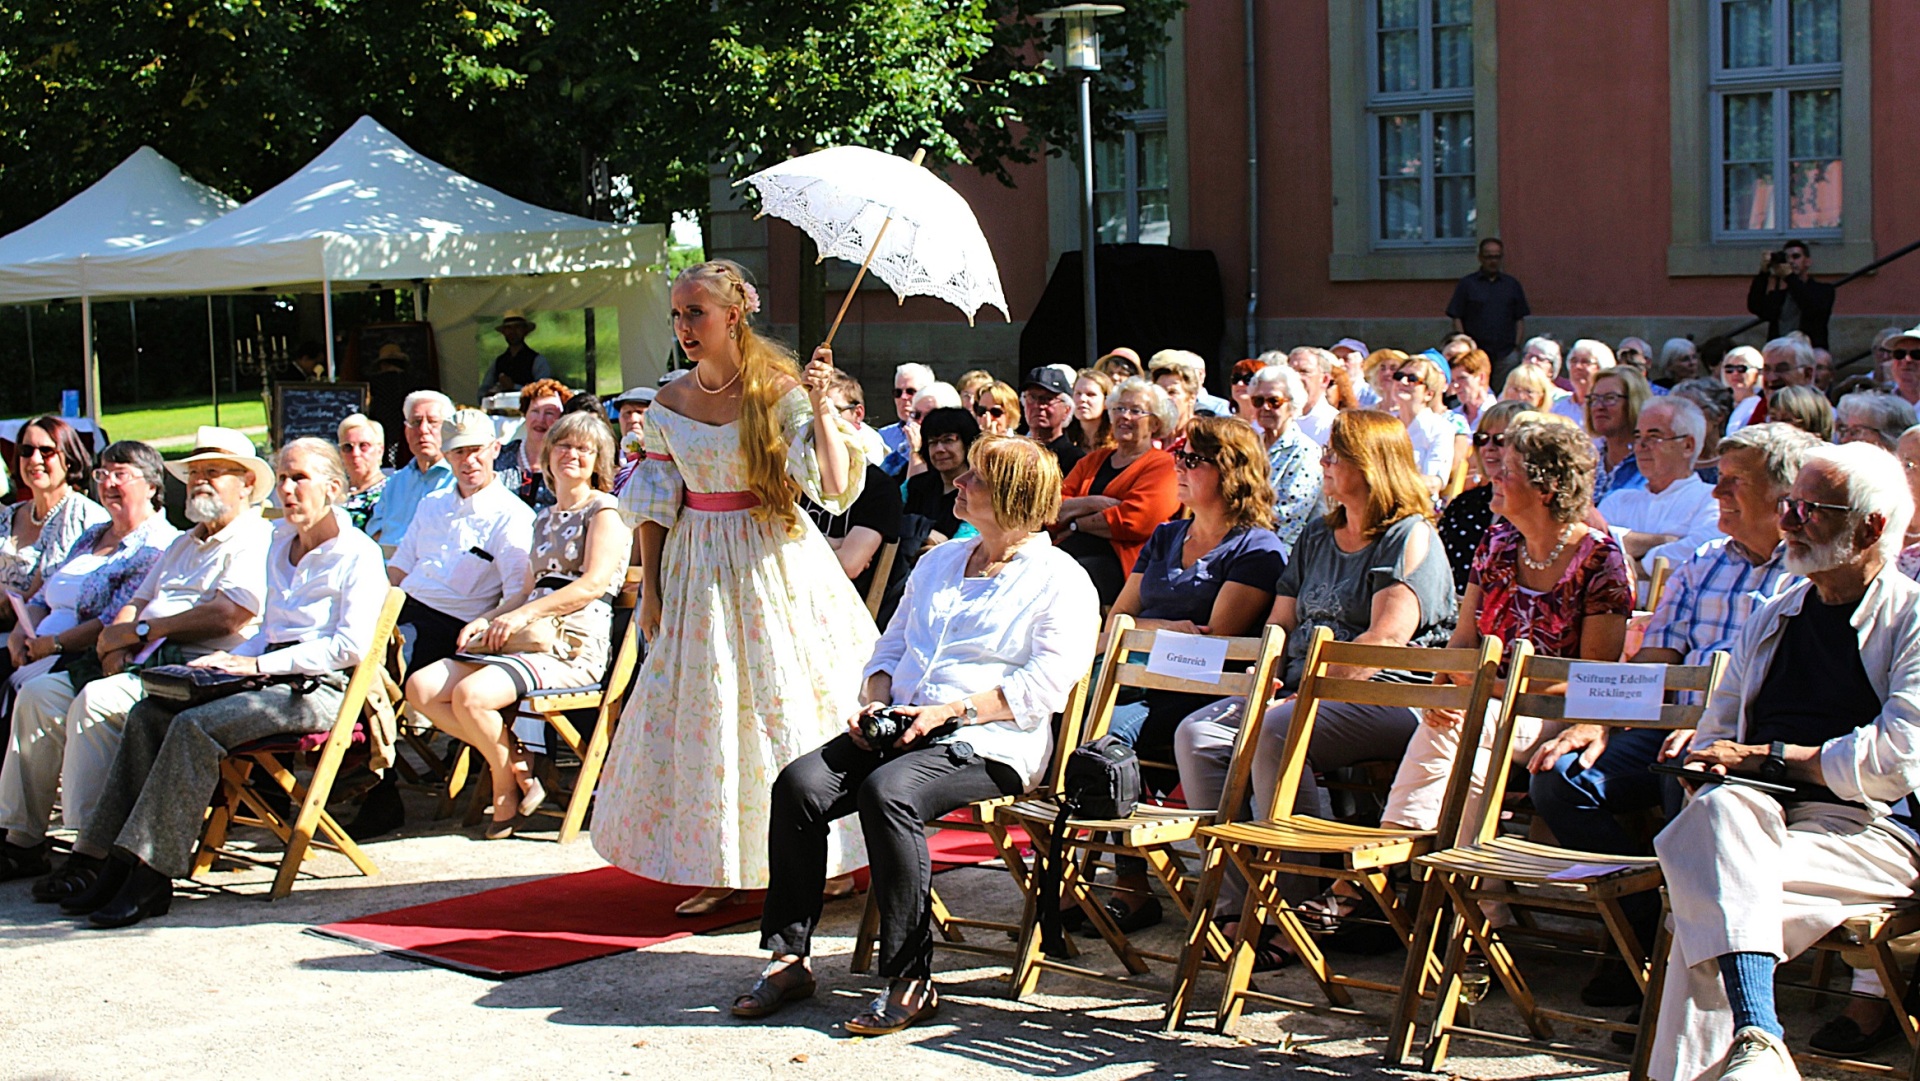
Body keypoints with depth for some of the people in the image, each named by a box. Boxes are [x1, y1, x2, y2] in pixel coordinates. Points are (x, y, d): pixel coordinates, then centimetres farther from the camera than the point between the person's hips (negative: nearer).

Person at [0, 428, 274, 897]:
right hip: (144, 662, 10)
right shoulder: (183, 544, 28)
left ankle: (91, 853, -30)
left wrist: (138, 630, -11)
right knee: (40, 694, -5)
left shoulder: (256, 540, -3)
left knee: (98, 700, -31)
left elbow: (226, 615, -17)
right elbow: (136, 604, 21)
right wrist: (118, 642, -3)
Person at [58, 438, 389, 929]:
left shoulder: (358, 554, -3)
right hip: (274, 680, 8)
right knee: (148, 714, -14)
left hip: (319, 689, -8)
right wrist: (232, 660, 5)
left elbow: (351, 645, -15)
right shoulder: (281, 544, 23)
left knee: (194, 724, -28)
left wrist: (259, 664, -17)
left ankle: (150, 879, -28)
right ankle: (120, 868, -21)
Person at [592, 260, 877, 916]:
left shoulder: (779, 392, -9)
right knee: (699, 714, 4)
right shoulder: (669, 404, 3)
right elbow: (653, 504, 8)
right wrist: (649, 588, 6)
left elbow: (835, 486, -18)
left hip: (772, 567, -4)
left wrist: (819, 406, -26)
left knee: (783, 706, 0)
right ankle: (719, 868, 13)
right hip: (696, 570, 4)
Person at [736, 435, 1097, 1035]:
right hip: (900, 729, 7)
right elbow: (892, 646, 26)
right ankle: (790, 957, -12)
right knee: (800, 784, -19)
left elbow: (1043, 687, -11)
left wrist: (946, 712, -17)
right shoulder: (939, 562, 24)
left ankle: (911, 982, -27)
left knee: (886, 791, -35)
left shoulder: (1061, 582, 0)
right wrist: (874, 701, 3)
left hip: (987, 744, -7)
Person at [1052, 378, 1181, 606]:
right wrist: (1093, 503, -6)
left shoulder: (1163, 465, 9)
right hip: (1068, 552, 5)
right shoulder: (1093, 460, 28)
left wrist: (1076, 524, 2)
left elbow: (1134, 521, -9)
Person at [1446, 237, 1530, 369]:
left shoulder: (1512, 284, 13)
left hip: (1506, 354, 2)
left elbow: (1520, 319, 14)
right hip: (1477, 353, -2)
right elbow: (1456, 318, 3)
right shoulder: (1467, 284, 6)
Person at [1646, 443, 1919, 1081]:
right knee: (1719, 809, -33)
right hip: (1761, 811, 5)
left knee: (1711, 891, -33)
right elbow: (1718, 735, 28)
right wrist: (1710, 764, 3)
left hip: (1868, 828, -5)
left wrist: (1766, 757, -5)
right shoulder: (1774, 617, 24)